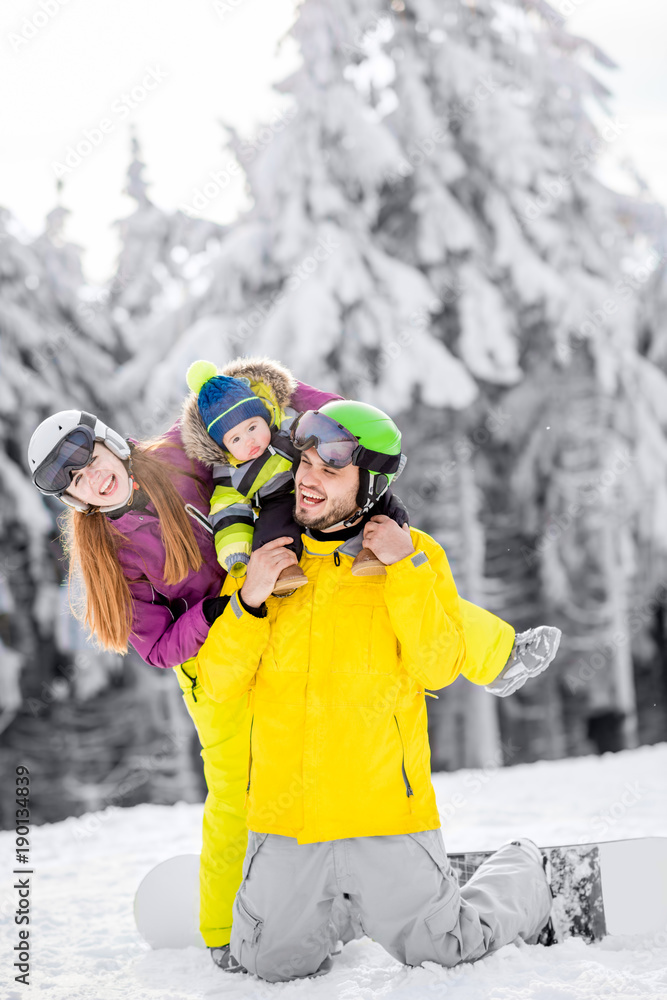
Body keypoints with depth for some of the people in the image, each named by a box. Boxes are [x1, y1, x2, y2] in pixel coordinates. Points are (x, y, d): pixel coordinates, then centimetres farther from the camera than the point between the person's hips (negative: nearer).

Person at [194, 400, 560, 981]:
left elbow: (439, 668, -11)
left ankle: (523, 875, 36)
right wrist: (248, 601, -14)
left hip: (385, 817, -2)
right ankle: (337, 903, 35)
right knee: (275, 965, 5)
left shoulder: (414, 553, 0)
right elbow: (220, 684, 2)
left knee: (443, 952, 7)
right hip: (285, 818, 2)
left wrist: (405, 568, -17)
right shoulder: (268, 558, 5)